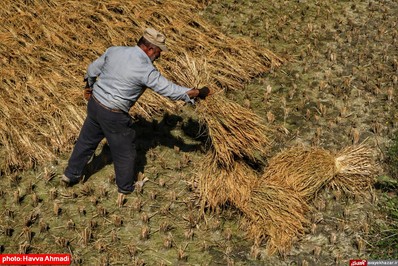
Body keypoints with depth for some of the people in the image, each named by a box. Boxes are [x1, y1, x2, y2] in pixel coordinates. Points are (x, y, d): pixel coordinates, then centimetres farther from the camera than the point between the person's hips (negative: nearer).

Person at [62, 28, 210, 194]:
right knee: (125, 151, 16)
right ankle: (125, 186, 35)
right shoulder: (146, 70, -21)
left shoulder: (114, 51, -2)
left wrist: (90, 87, 30)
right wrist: (197, 92, -5)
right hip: (113, 115, -6)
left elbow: (92, 70, 11)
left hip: (94, 104, 6)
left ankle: (71, 174, 41)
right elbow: (170, 90, -16)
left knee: (86, 141, 25)